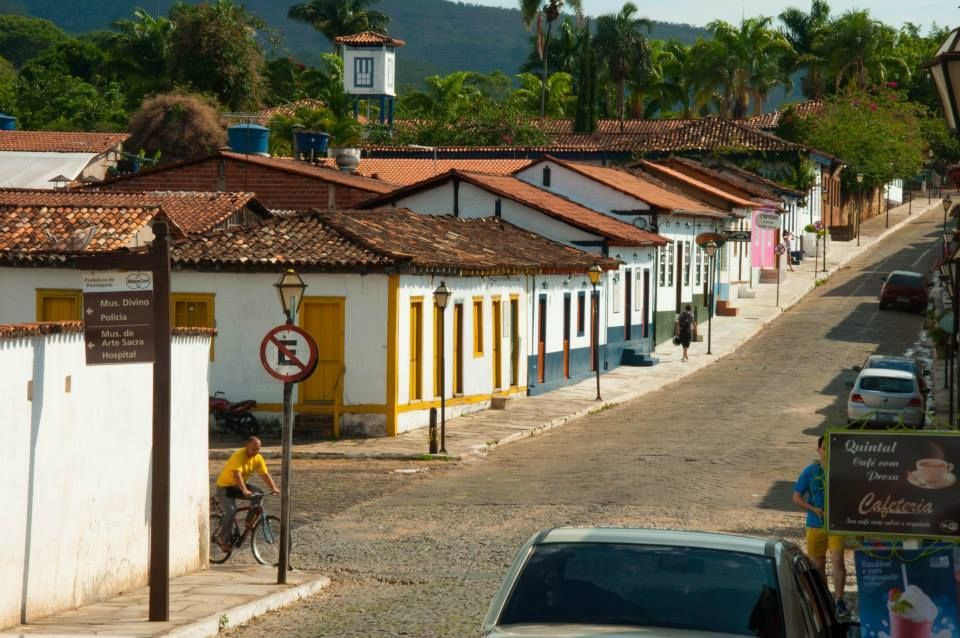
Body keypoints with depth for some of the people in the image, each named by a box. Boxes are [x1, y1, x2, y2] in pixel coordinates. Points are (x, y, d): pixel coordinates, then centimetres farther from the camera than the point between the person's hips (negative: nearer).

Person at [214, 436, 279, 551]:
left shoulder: (258, 458, -5)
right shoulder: (239, 456, -27)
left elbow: (265, 474, -7)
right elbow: (237, 474, -39)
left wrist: (273, 488, -21)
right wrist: (244, 490, -51)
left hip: (239, 485, 7)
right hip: (225, 486, -7)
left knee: (259, 494, -17)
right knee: (231, 511, -25)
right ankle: (223, 539, -8)